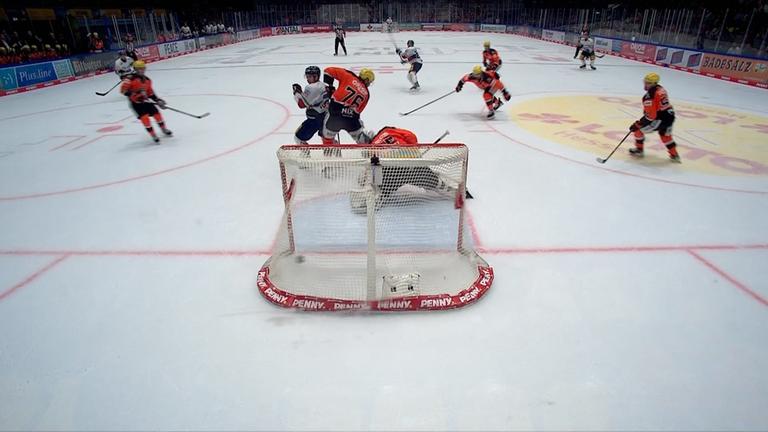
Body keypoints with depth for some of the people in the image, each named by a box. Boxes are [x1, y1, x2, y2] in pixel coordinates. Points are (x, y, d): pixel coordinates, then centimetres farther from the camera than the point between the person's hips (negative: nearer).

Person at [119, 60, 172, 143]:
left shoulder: (147, 80, 9)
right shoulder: (131, 78, -13)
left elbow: (150, 92, 15)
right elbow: (123, 89, -17)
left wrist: (158, 100, 5)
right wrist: (133, 95, -27)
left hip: (145, 101, 6)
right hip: (135, 102, -6)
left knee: (157, 114, 4)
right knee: (144, 117, -17)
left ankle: (164, 129, 27)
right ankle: (153, 135, -9)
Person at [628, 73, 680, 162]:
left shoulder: (649, 96, -21)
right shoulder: (661, 89, 8)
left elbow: (650, 115, -22)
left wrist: (638, 124, -16)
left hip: (661, 119, -9)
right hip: (670, 116, 9)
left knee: (638, 129, 8)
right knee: (665, 135, 29)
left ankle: (639, 150, 21)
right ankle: (674, 155, 35)